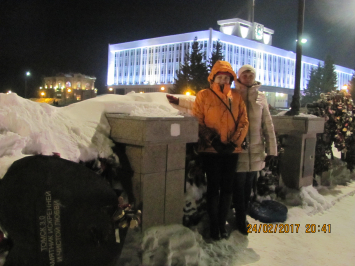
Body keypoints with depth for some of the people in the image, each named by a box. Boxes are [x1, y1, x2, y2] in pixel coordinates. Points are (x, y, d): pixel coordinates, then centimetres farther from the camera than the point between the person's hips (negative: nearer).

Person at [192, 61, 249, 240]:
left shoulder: (237, 98, 8)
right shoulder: (204, 96, 0)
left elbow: (243, 122, 5)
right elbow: (197, 122, -5)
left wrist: (234, 142, -8)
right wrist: (213, 141, -12)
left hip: (231, 150, 3)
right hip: (211, 150, -3)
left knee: (227, 187, 9)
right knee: (214, 187, 2)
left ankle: (222, 223, 25)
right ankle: (213, 224, 17)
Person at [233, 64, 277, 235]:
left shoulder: (261, 97, 8)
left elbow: (267, 124, 9)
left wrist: (271, 148, 7)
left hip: (256, 150, 4)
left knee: (248, 186, 14)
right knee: (239, 186, 2)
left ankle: (242, 216, 30)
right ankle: (241, 220, 17)